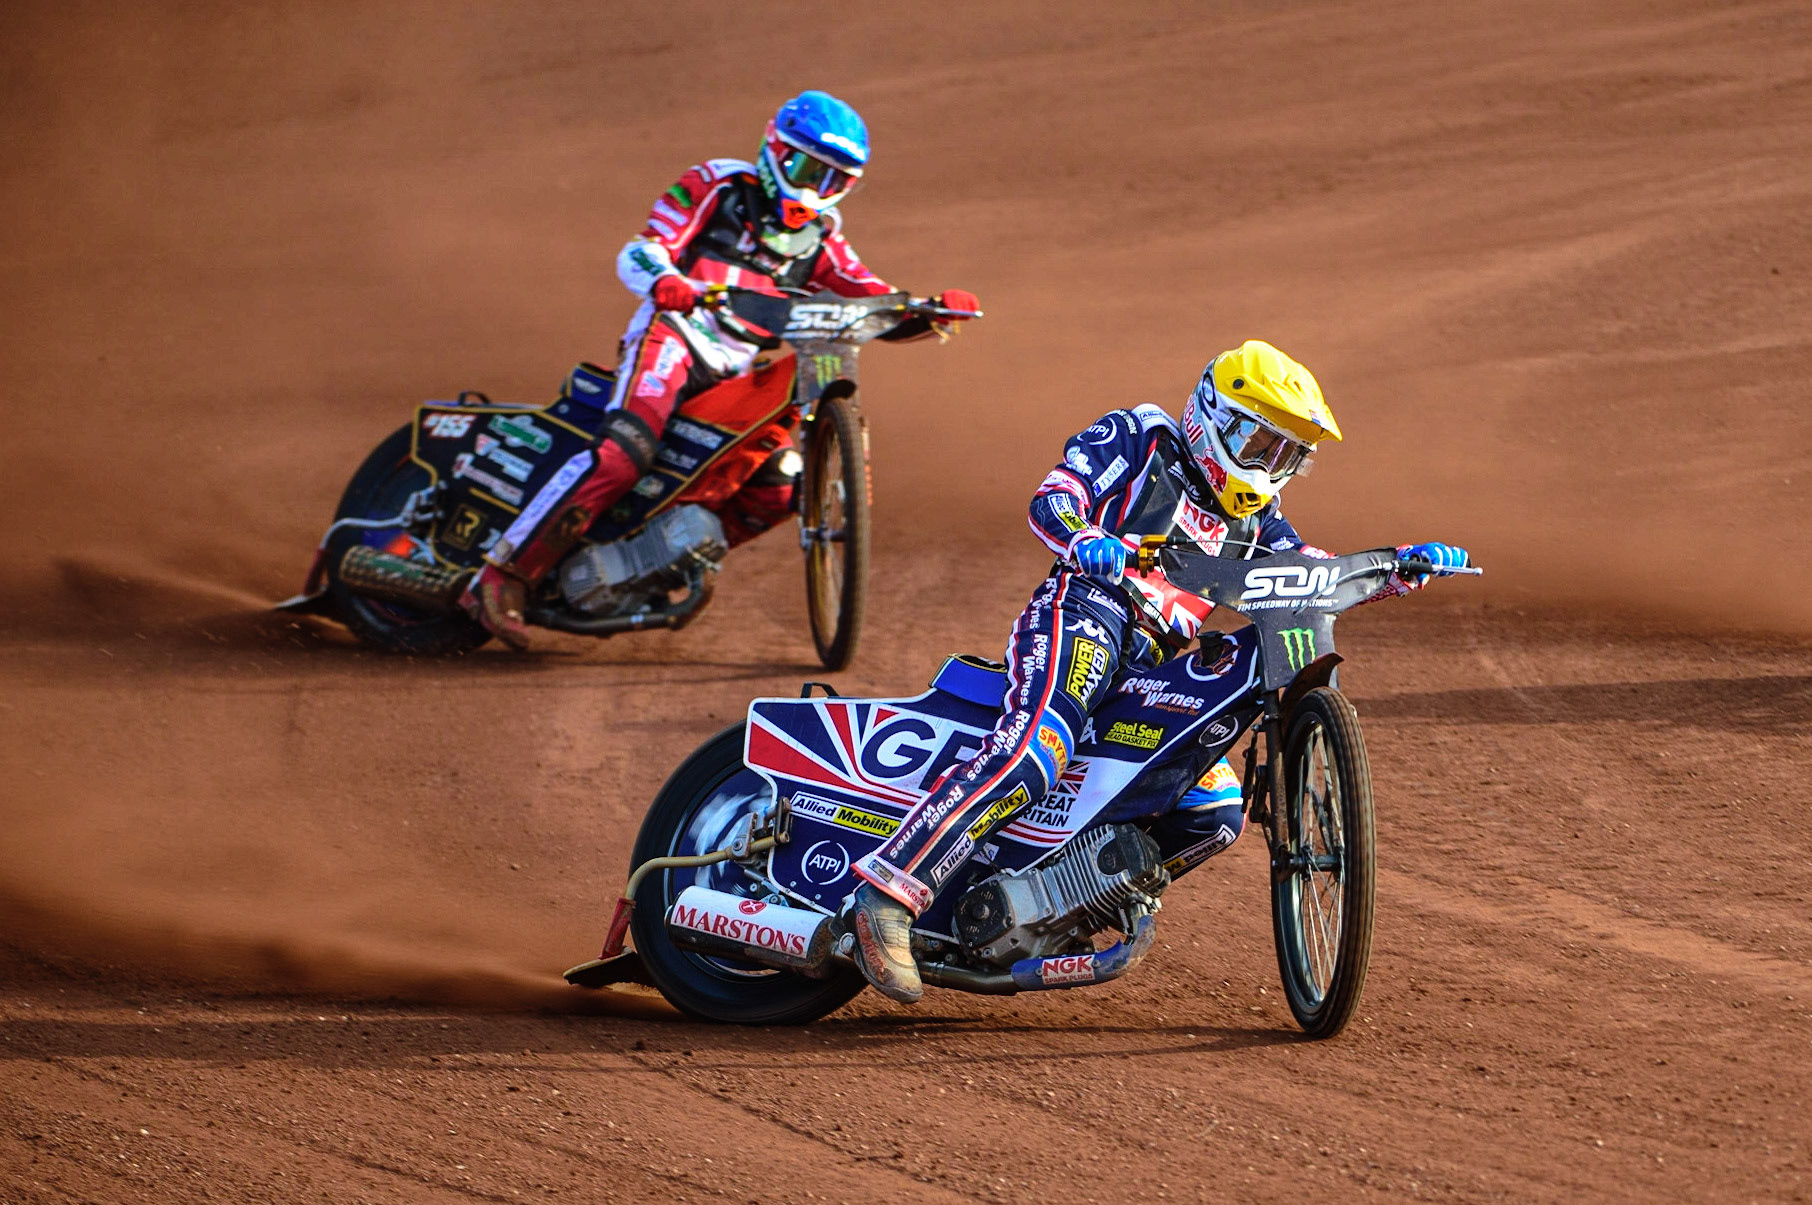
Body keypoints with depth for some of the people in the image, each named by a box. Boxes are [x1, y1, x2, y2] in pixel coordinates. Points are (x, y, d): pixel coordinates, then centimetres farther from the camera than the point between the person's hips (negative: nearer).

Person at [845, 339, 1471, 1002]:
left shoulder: (1251, 518, 28)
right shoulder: (1139, 439, 8)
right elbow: (1051, 499, -5)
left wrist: (1403, 567, 6)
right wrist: (1085, 540, -28)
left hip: (1152, 669, 8)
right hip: (1084, 610, -8)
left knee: (1216, 811, 0)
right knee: (1035, 748, -33)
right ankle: (889, 893, -41)